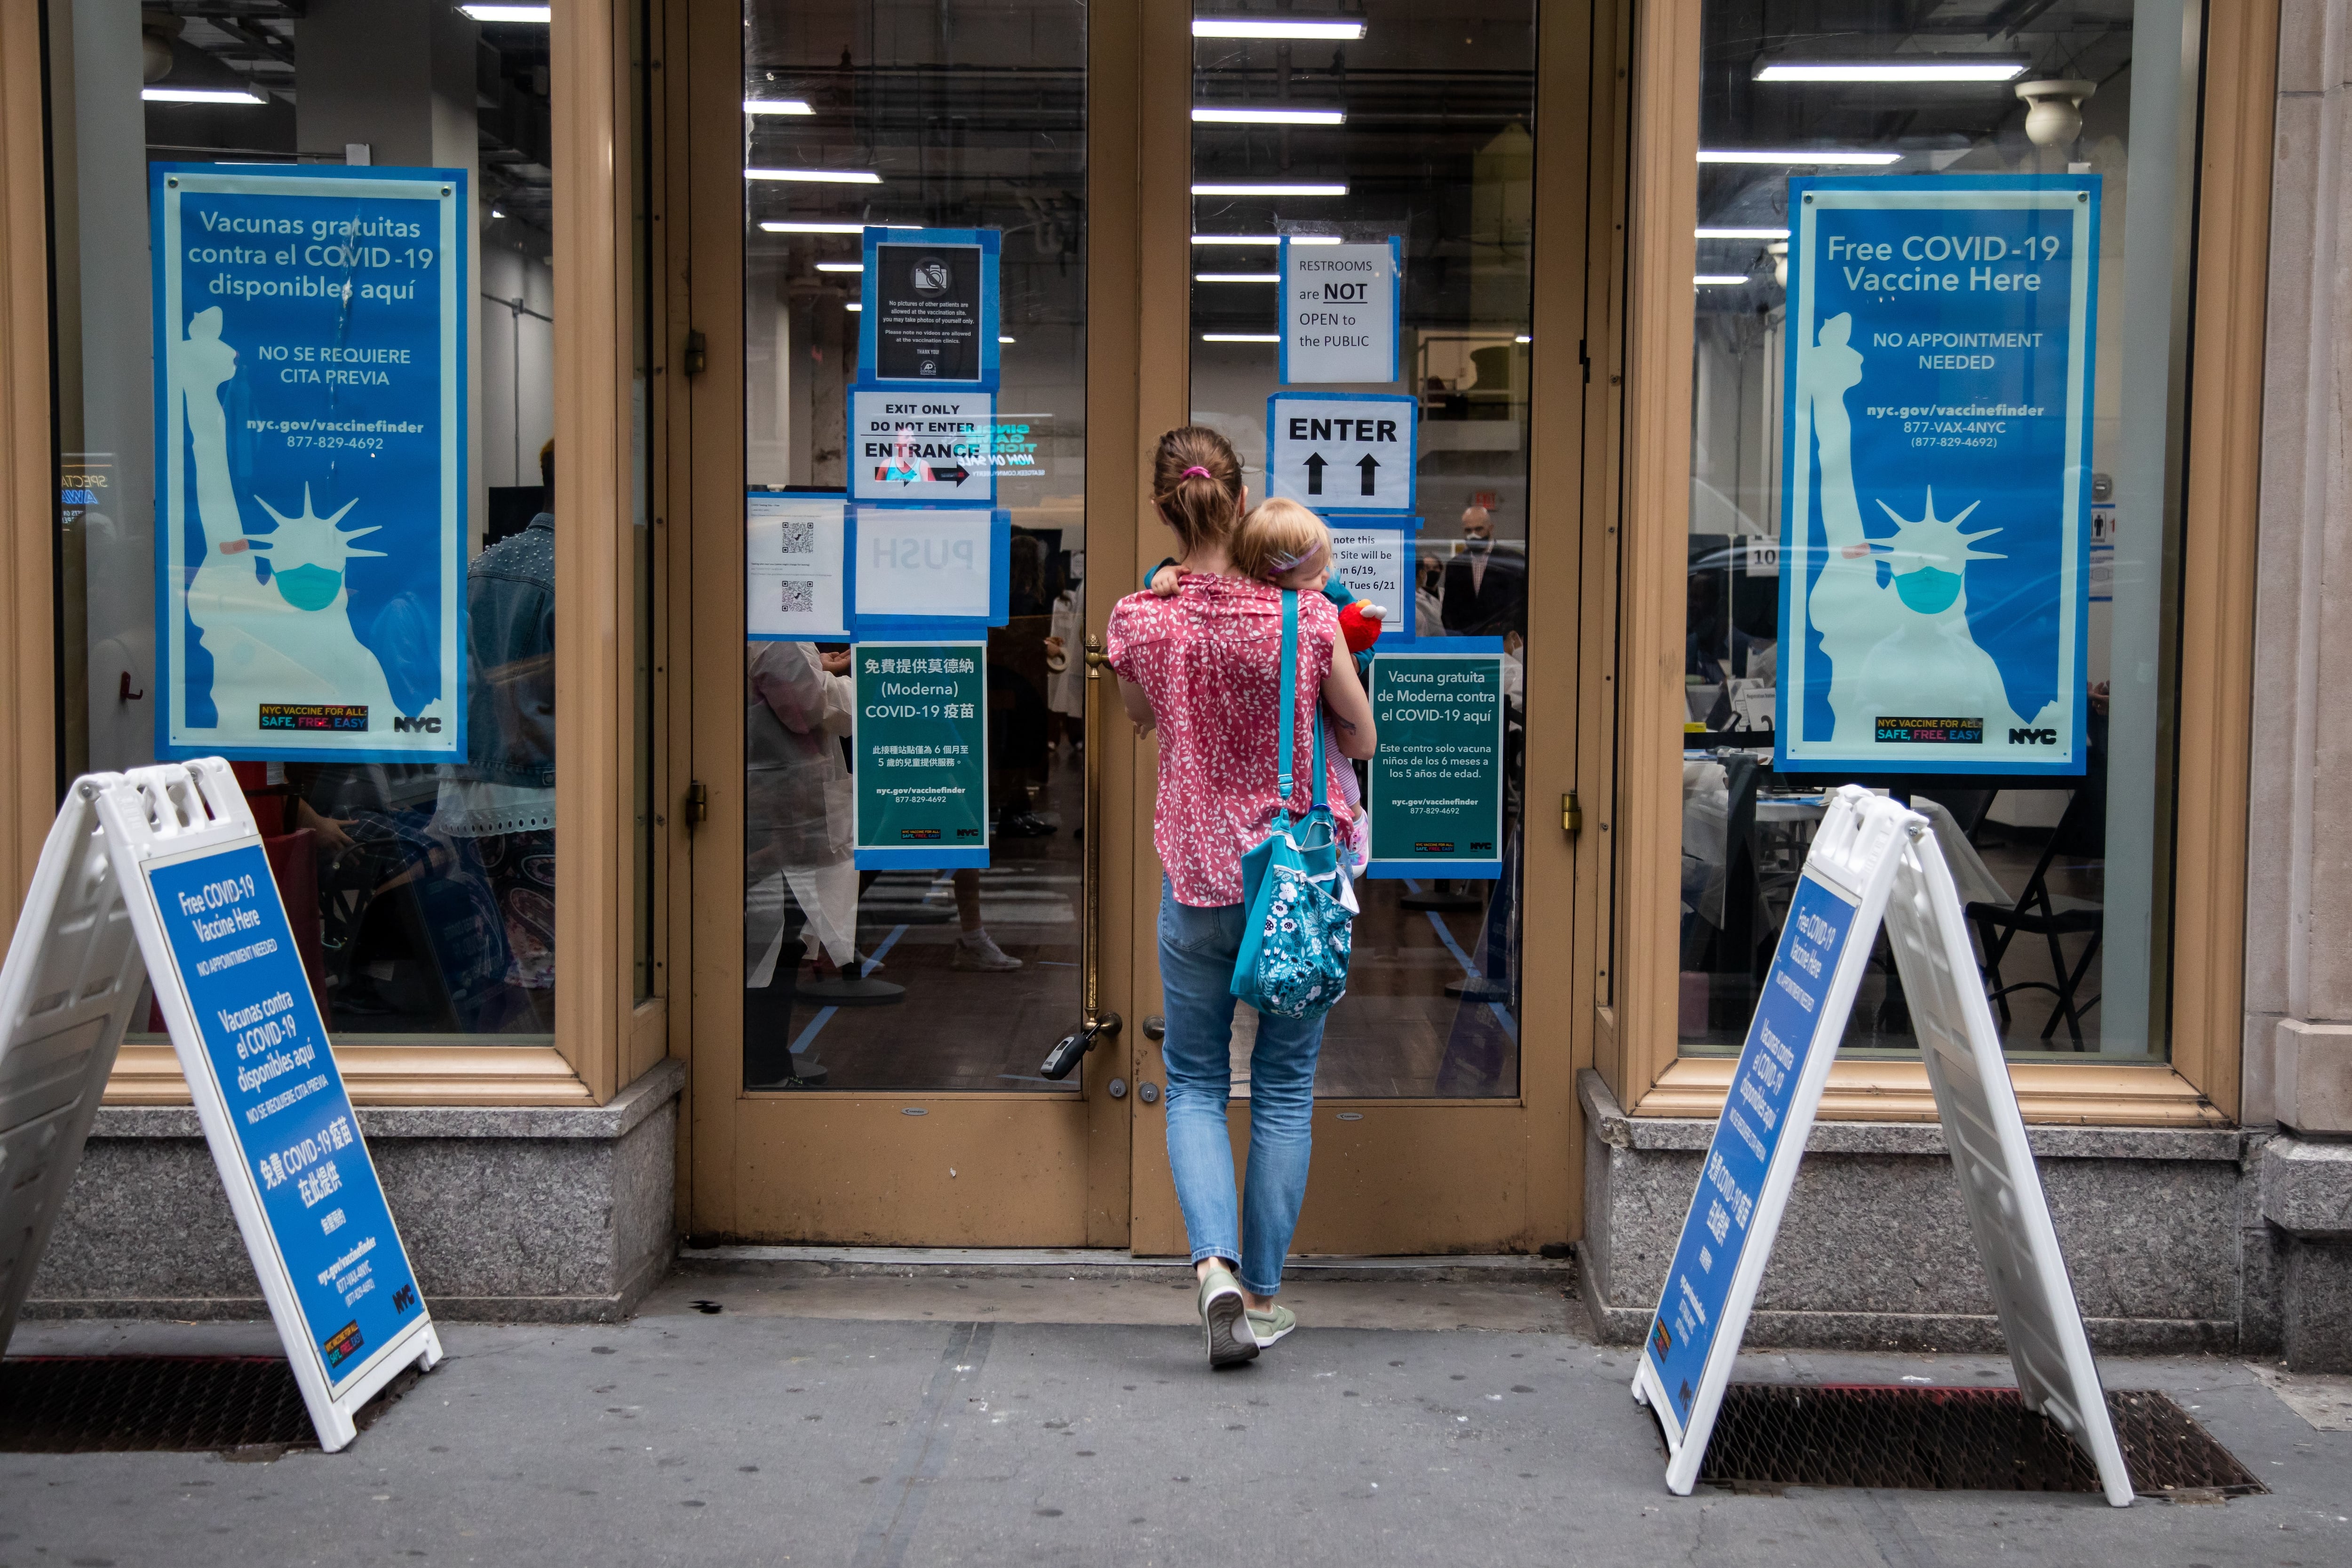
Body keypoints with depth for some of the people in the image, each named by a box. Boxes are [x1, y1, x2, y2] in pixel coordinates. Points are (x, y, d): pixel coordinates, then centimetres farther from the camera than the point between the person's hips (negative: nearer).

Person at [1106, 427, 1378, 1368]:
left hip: (1197, 879, 0)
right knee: (1285, 1087, 12)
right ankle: (1262, 1295, 17)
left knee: (1195, 1084, 13)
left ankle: (1214, 1264, -8)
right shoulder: (1305, 616, -11)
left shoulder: (1138, 623, -8)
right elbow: (1362, 740, 2)